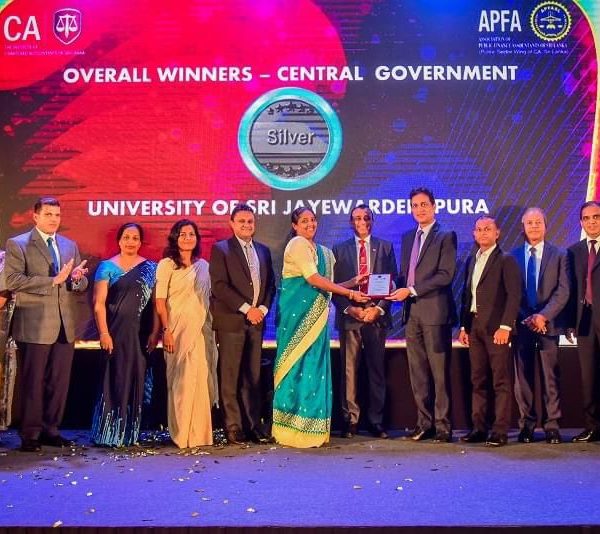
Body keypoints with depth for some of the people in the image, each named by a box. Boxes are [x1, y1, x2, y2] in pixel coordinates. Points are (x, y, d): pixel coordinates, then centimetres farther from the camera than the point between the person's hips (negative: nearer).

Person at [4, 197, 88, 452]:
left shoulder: (70, 246, 15)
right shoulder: (17, 244, 0)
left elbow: (82, 284, 16)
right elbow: (13, 280, -13)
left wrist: (77, 278, -9)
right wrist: (53, 280, -19)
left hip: (65, 325, 5)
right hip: (34, 325, -5)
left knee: (60, 381, 8)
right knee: (33, 382, 2)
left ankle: (50, 429, 20)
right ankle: (31, 434, 13)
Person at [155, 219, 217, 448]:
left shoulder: (203, 266, 12)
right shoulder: (167, 264, -2)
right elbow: (160, 302, -6)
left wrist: (211, 328, 10)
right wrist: (167, 331, -13)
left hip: (202, 330, 5)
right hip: (178, 330, -4)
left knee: (201, 381, 5)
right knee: (182, 382, -2)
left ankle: (199, 433, 17)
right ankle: (181, 434, 10)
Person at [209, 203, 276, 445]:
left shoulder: (263, 250, 16)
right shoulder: (221, 249, -1)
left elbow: (270, 284, 16)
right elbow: (219, 286, -10)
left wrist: (263, 308, -1)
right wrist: (246, 309, -13)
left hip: (256, 320, 5)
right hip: (231, 321, -5)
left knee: (253, 377, 8)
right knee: (230, 377, -1)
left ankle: (253, 425, 14)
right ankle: (233, 427, 6)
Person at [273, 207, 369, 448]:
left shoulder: (321, 251, 19)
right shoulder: (297, 244, -6)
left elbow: (324, 285, 15)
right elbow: (313, 279, -15)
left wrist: (353, 282, 6)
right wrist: (349, 292, -14)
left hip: (315, 315, 8)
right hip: (298, 311, -8)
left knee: (314, 365, 7)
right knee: (299, 365, -5)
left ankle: (313, 428, 13)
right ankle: (295, 429, 2)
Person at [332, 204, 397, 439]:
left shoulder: (385, 247, 10)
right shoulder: (339, 249, 9)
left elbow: (393, 282, 6)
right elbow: (333, 286, 5)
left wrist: (379, 308, -7)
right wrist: (350, 308, -8)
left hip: (377, 316, 1)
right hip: (349, 317, 0)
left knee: (377, 370, 4)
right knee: (348, 371, 0)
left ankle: (376, 421, 12)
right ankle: (350, 420, 8)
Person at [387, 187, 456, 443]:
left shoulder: (446, 237, -2)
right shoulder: (408, 237, 19)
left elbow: (446, 275, -11)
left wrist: (411, 290, -14)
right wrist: (398, 288, 0)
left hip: (435, 312, -6)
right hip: (412, 312, 6)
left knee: (439, 372, -2)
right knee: (417, 372, 8)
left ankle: (442, 425, 6)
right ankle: (424, 423, 17)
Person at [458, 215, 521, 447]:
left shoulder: (506, 260, -2)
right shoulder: (471, 260, 16)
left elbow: (514, 295, -9)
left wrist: (505, 326, -16)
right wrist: (463, 326, 11)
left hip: (496, 328, -6)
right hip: (474, 327, 6)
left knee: (501, 381, -2)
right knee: (478, 380, 9)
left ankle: (500, 431, 2)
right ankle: (479, 427, 14)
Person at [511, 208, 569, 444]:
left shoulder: (559, 255, 6)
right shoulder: (513, 256, 8)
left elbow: (563, 291, -3)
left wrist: (543, 315, -14)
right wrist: (525, 318, -8)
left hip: (548, 323, -1)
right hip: (522, 324, 1)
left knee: (550, 377, 1)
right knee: (523, 377, 4)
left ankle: (552, 425, 8)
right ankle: (526, 425, 11)